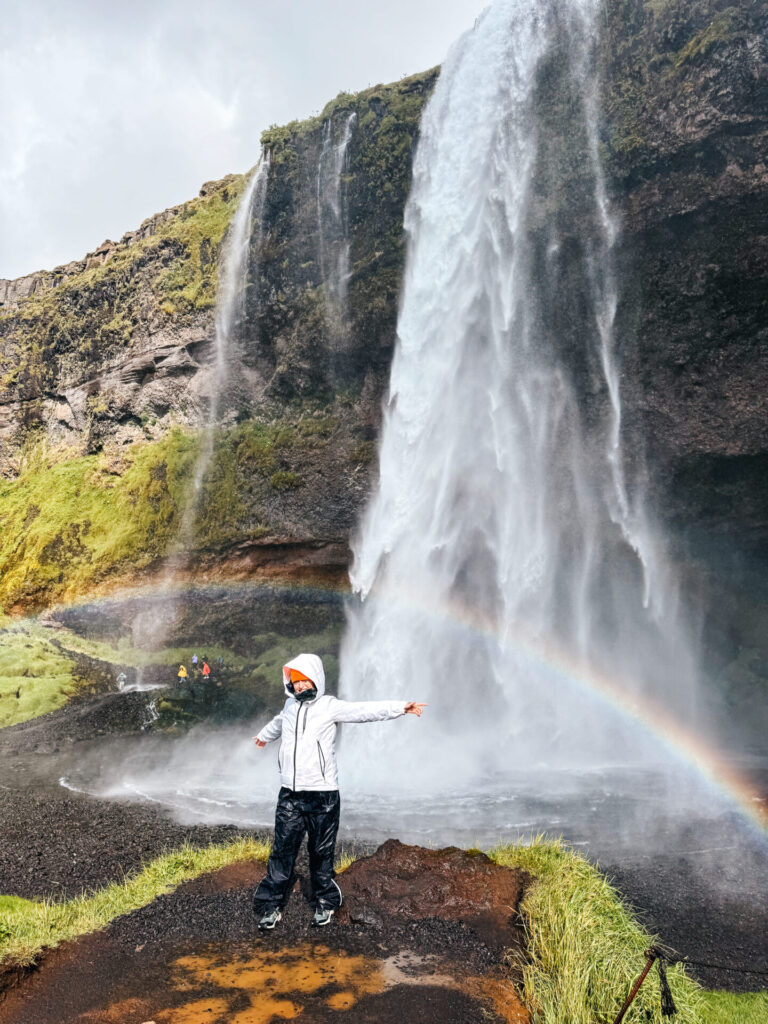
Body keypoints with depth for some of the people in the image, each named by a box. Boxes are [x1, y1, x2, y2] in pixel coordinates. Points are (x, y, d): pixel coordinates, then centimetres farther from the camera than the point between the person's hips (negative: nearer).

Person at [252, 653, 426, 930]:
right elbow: (279, 722, 34)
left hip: (322, 794, -4)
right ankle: (272, 905, 20)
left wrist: (400, 707, -30)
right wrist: (264, 735, 55)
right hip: (290, 795, 4)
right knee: (282, 851, 6)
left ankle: (325, 903, 26)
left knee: (322, 852, 8)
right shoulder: (291, 704, 10)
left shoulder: (329, 706, -7)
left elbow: (366, 709, -18)